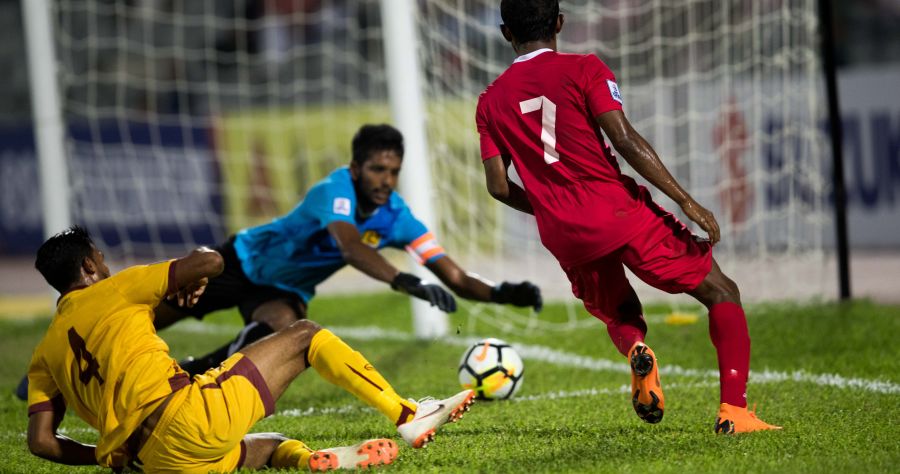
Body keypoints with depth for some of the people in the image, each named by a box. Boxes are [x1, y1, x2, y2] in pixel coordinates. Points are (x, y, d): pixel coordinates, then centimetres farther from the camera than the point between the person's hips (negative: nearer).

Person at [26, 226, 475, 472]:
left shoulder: (44, 356, 20)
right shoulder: (112, 291, 7)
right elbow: (210, 262, 1)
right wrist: (194, 273, 25)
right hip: (190, 416, -6)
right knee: (303, 335, 12)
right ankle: (407, 417, 12)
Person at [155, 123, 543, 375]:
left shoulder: (397, 218, -19)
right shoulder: (336, 190, -35)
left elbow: (455, 278, -21)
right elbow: (350, 247, -54)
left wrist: (502, 293, -40)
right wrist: (405, 282, -69)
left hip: (285, 291, 4)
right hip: (245, 259, -4)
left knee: (285, 326, -28)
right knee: (150, 315, -2)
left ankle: (196, 371, -5)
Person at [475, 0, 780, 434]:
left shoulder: (490, 101, 10)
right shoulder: (584, 70, -1)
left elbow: (499, 186, 6)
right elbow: (624, 139, -11)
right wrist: (687, 202, -10)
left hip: (564, 238, 4)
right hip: (619, 213, -4)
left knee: (620, 316, 29)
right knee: (721, 292, 9)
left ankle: (635, 350, -9)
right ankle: (733, 410, -8)